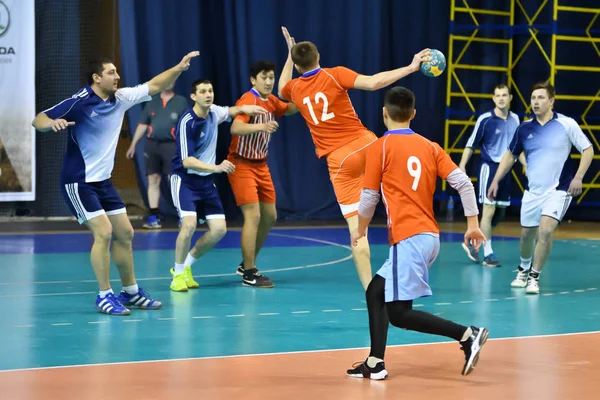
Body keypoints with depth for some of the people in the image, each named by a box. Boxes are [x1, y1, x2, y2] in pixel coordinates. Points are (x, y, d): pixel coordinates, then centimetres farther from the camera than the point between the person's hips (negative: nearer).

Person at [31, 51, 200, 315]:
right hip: (78, 182, -8)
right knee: (103, 232, -16)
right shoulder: (79, 102, -18)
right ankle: (104, 296, -7)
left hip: (103, 181, 8)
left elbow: (154, 86, 13)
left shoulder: (120, 98, 2)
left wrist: (179, 68, 2)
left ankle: (130, 292, 22)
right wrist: (52, 123, -42)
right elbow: (38, 121, -20)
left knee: (124, 233, 9)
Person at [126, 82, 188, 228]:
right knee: (153, 181, 2)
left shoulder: (181, 102, 6)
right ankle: (153, 217, 3)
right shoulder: (152, 103, 14)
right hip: (152, 145, 3)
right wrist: (133, 145, 11)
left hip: (171, 145, -3)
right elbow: (142, 125, 15)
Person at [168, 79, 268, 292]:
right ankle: (178, 274, -5)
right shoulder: (187, 122, -21)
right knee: (189, 224, -26)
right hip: (185, 179, -7)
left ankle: (186, 266, 18)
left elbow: (229, 111, 24)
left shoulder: (213, 112, -1)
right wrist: (217, 167, -37)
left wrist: (244, 108, 1)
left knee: (219, 229, -2)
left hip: (206, 180, 7)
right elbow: (187, 161, -25)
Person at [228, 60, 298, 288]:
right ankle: (249, 274, -9)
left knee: (270, 217, 12)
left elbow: (292, 109, 26)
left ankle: (246, 265, 26)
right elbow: (235, 128, -36)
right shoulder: (248, 100, -19)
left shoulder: (271, 101, 5)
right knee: (253, 216, -15)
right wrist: (261, 126, -52)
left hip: (261, 165, 9)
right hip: (242, 165, -9)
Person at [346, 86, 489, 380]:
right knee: (376, 292, 18)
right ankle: (375, 363, 16)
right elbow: (463, 182, 3)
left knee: (399, 314, -5)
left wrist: (360, 231, 17)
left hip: (408, 238, -7)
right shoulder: (430, 147, 11)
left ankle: (467, 334, -15)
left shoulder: (379, 147, -2)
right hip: (430, 235, 7)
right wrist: (473, 224, 8)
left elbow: (369, 198, 1)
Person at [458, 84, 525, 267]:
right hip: (489, 167, -6)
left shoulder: (514, 119, 7)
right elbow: (471, 144, -8)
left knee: (500, 213, 9)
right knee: (489, 211, -8)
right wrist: (462, 165, -18)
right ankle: (488, 253, 1)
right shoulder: (485, 119, -10)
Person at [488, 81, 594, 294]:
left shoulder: (567, 124, -8)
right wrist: (496, 180, 8)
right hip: (532, 191, 4)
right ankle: (523, 269, 40)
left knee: (545, 230, -21)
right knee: (527, 233, 13)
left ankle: (534, 277, -7)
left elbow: (588, 149, -4)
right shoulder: (525, 128, 2)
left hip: (558, 190, -4)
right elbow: (510, 155, 14)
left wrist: (578, 178, -14)